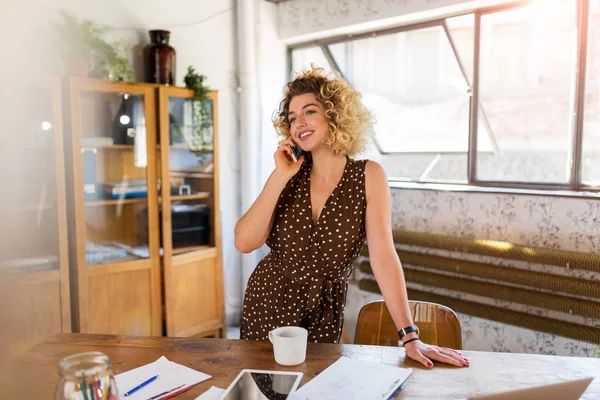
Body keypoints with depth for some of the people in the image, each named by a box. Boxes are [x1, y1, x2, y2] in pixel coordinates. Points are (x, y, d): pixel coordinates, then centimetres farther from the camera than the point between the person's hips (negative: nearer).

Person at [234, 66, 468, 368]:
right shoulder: (291, 176, -5)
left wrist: (410, 337, -23)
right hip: (267, 306, 2)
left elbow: (383, 257, -18)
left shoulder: (368, 176, -12)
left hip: (323, 316, -2)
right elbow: (244, 242, -15)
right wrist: (279, 177, -19)